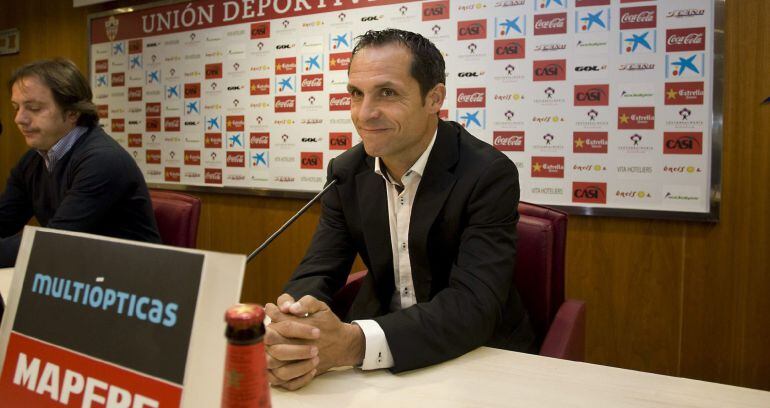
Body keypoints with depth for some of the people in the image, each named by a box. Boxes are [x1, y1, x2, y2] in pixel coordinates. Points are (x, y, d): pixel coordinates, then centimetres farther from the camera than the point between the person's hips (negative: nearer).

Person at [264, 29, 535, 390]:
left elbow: (474, 305, -26)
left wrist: (353, 343, -40)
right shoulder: (346, 172, -3)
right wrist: (288, 332, -29)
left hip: (479, 352, -2)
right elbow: (318, 272, -6)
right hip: (378, 333, 3)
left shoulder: (489, 175, -18)